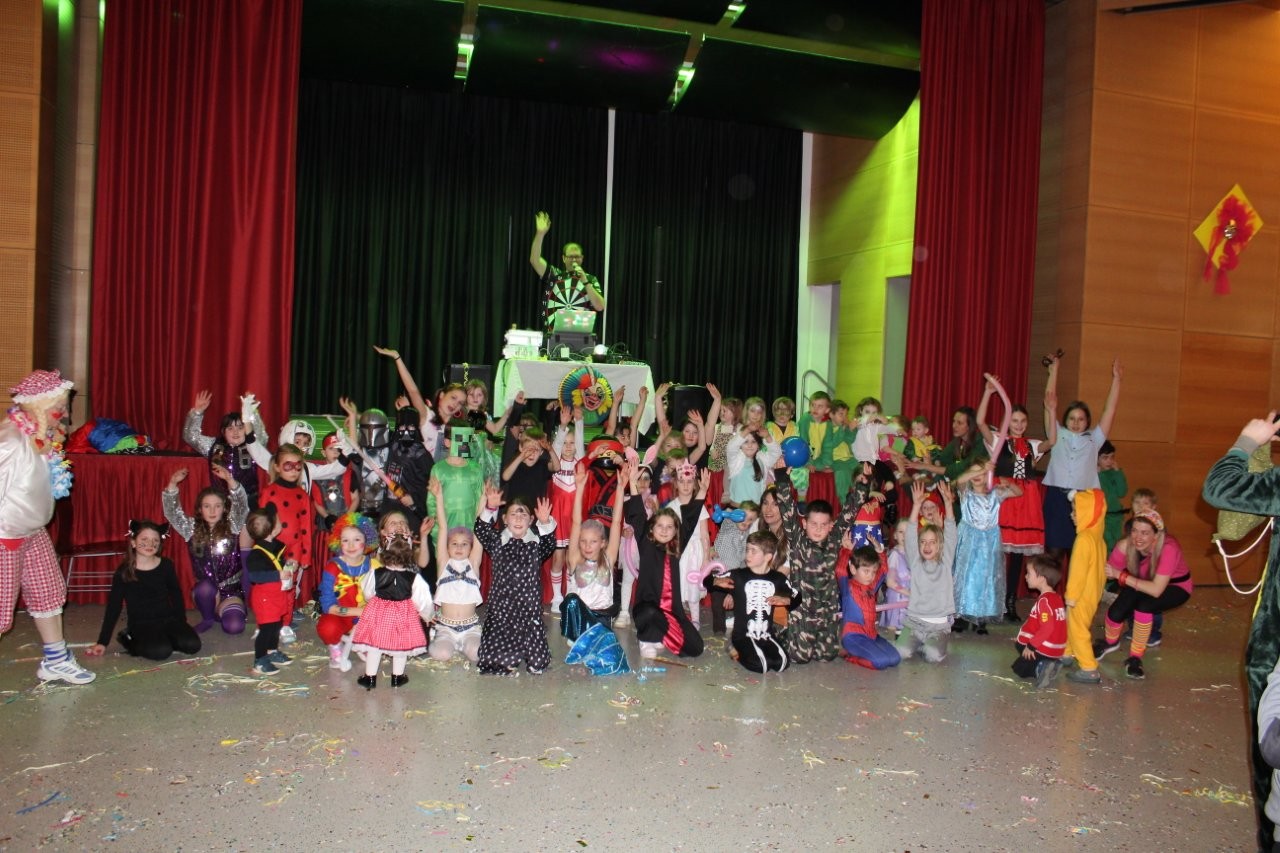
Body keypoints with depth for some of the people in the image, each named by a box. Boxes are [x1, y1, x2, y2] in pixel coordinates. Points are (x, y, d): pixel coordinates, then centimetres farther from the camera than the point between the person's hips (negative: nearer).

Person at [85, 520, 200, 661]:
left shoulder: (166, 565, 1)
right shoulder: (123, 572, -5)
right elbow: (113, 607, 0)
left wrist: (182, 623, 12)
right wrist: (102, 642, 0)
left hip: (168, 619, 3)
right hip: (141, 625, -3)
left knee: (192, 645, -21)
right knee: (161, 651, -30)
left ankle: (164, 638, 7)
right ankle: (128, 639, 0)